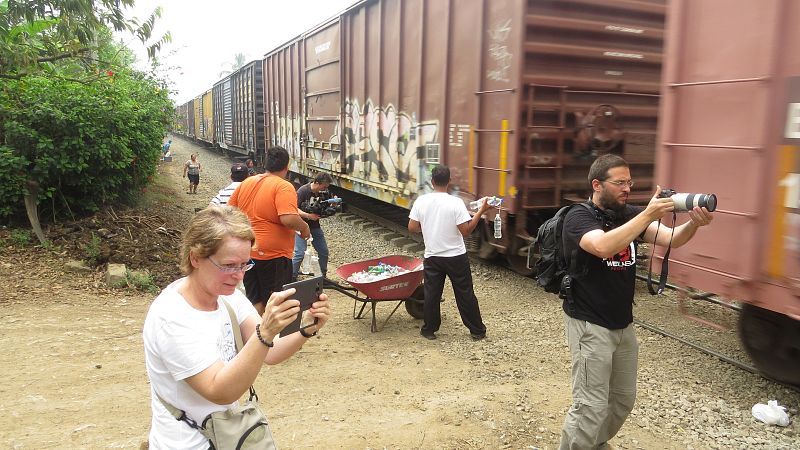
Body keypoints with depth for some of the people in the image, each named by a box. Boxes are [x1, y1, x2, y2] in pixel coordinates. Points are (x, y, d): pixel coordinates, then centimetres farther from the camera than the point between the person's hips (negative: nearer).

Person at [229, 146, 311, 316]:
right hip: (274, 256, -6)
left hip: (247, 252, 6)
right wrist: (304, 228, -9)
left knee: (255, 302, 17)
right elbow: (289, 219, -28)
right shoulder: (284, 187, -15)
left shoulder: (246, 183, 6)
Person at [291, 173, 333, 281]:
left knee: (324, 252, 10)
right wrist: (308, 215, -35)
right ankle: (292, 278, 0)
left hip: (315, 226, 7)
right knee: (300, 253, -14)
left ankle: (323, 276, 28)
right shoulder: (303, 191, -19)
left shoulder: (322, 193, -1)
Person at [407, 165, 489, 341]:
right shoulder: (456, 203, -16)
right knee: (465, 294, 9)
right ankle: (477, 330, 20)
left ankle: (429, 329, 21)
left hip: (432, 257, 2)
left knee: (431, 294, 13)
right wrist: (481, 211, -10)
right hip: (456, 257, -2)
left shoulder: (421, 201, -7)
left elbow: (412, 228, -3)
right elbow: (466, 231, -16)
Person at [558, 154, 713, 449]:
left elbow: (670, 239, -11)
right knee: (591, 406, -5)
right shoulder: (578, 217, -15)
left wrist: (693, 223, -31)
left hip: (624, 324, 7)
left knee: (624, 398, 20)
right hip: (590, 325, -7)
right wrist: (648, 214, -37)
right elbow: (603, 247, -35)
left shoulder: (631, 215, 3)